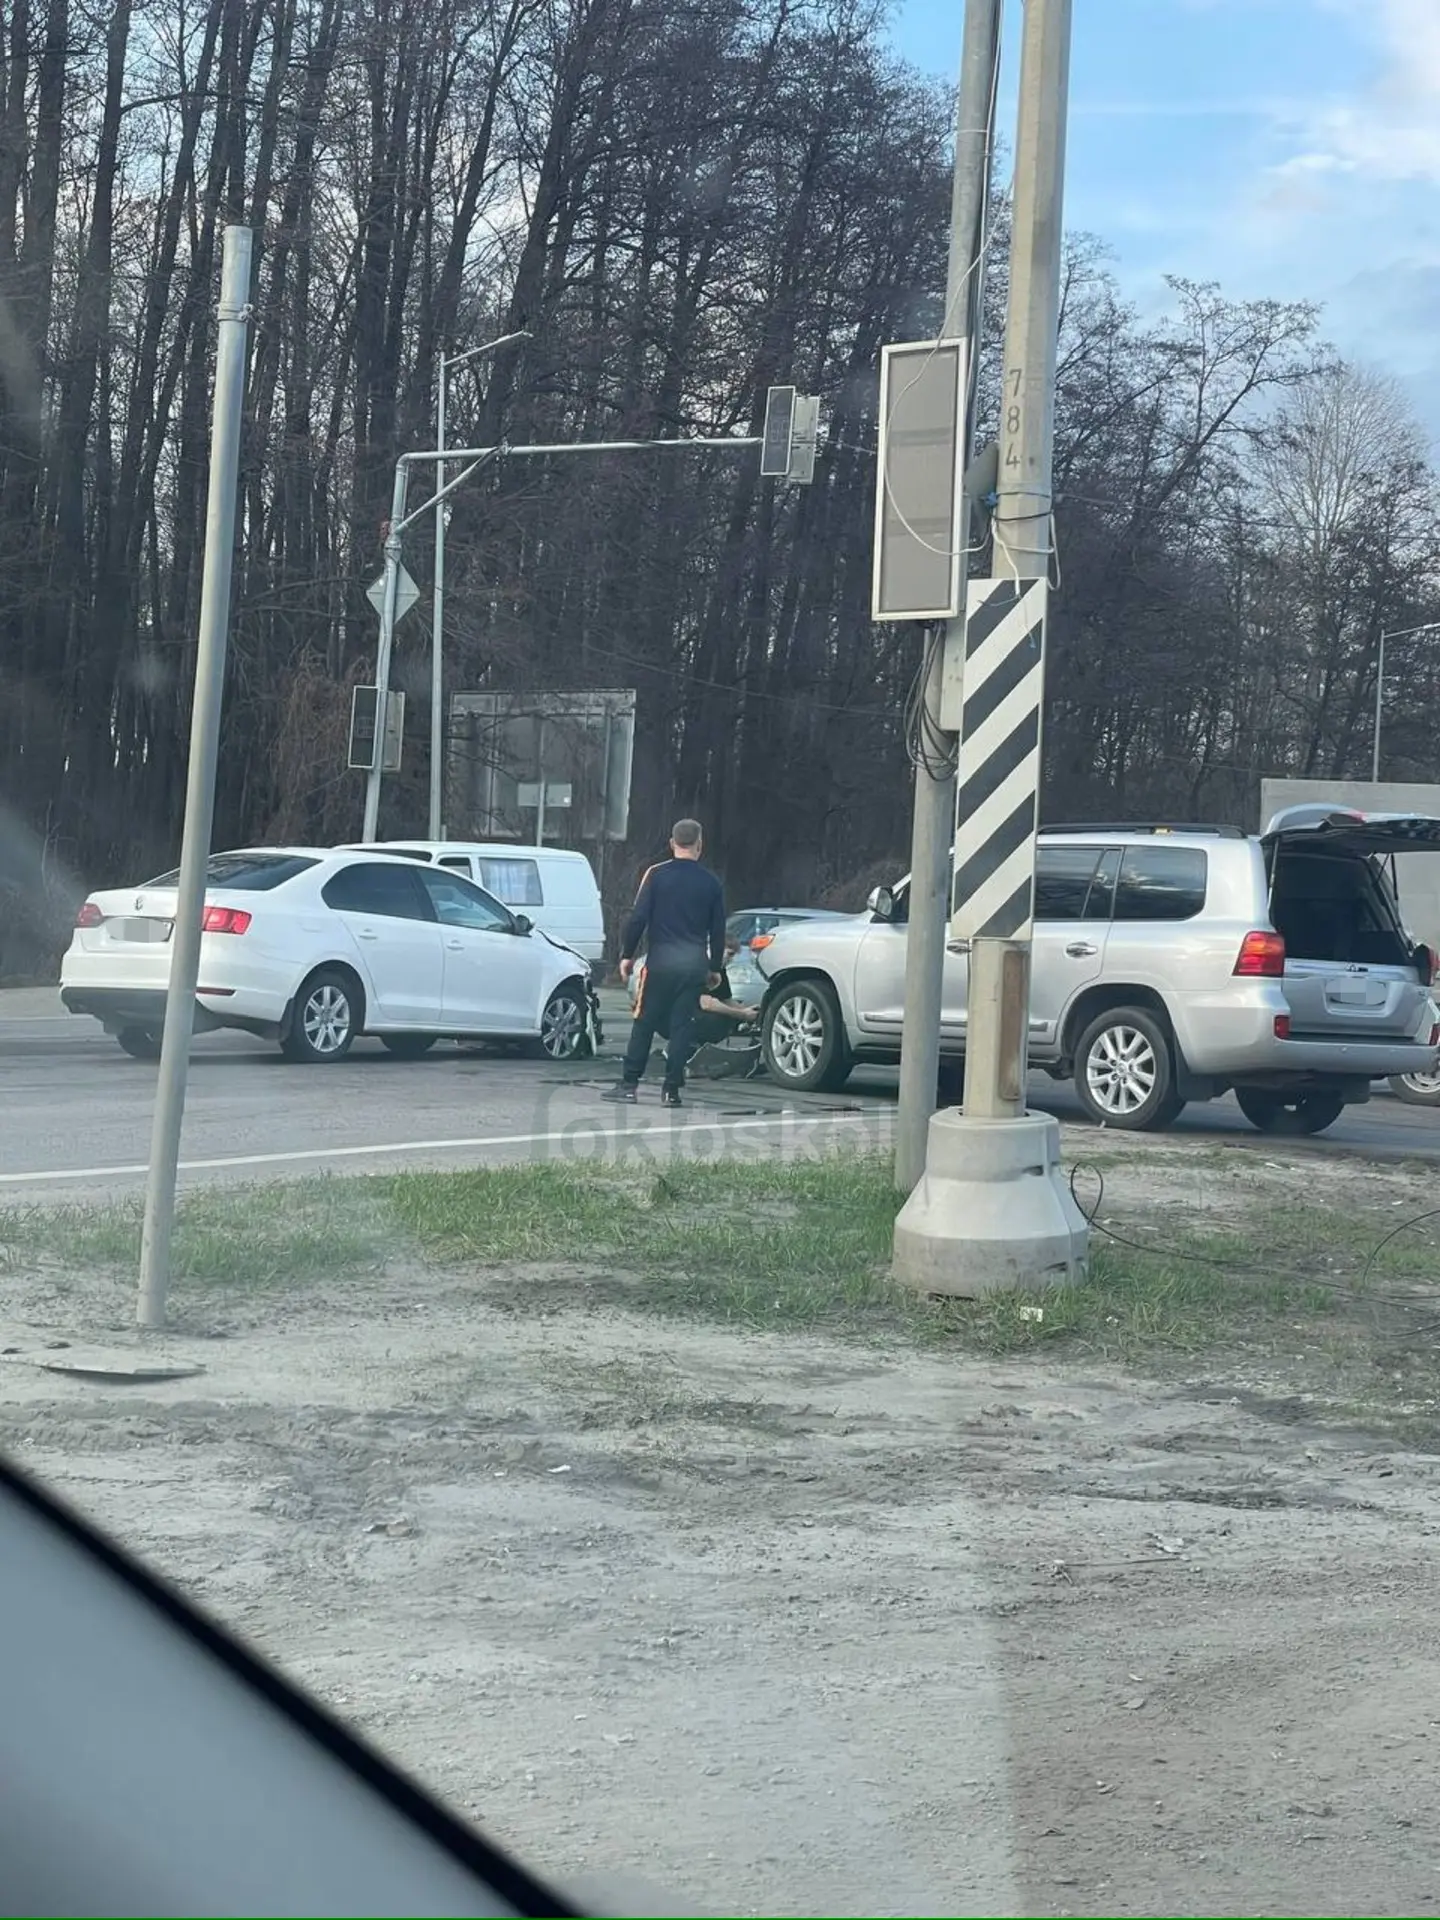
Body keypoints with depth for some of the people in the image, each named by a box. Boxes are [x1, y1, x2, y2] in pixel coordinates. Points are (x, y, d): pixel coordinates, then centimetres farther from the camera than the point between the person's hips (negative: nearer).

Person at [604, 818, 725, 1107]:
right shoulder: (711, 883, 6)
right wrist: (715, 968, 18)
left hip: (660, 959, -2)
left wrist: (627, 954, 2)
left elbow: (638, 918, -6)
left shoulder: (657, 875, -2)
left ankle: (629, 1083, 3)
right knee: (682, 1025, 3)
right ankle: (671, 1089, 1)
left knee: (645, 1021, 4)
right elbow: (718, 929, 10)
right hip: (695, 962, 2)